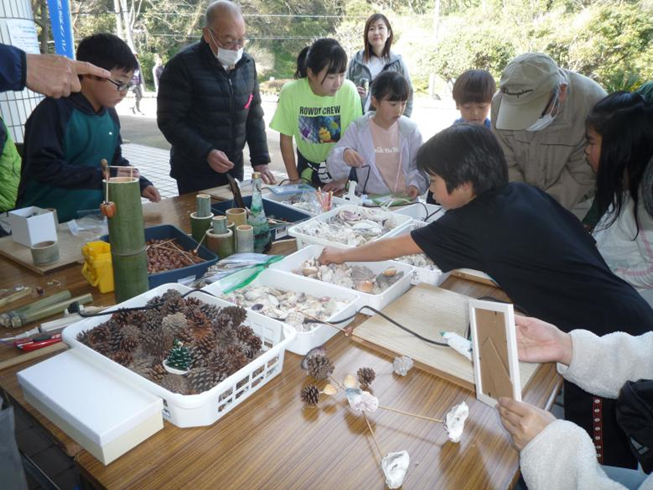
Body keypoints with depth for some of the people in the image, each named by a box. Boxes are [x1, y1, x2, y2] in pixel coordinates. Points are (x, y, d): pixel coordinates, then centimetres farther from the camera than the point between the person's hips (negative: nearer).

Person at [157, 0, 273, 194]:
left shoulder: (247, 64, 4)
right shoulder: (183, 65, -14)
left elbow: (254, 116, 8)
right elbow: (169, 121, -15)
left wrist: (260, 160, 0)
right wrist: (206, 153, -26)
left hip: (234, 169, 5)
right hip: (195, 174, -5)